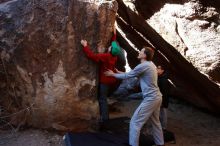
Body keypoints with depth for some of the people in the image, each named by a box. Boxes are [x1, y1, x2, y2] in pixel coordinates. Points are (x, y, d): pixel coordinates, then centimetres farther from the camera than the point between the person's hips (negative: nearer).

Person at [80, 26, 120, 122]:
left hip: (104, 80, -8)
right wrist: (114, 34, 24)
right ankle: (105, 115, 31)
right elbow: (114, 43, 15)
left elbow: (92, 56, -28)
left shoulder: (105, 56, -24)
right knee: (103, 97, 22)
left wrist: (85, 46, -22)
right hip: (109, 79, 8)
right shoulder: (114, 56, -1)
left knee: (102, 98, -2)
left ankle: (104, 117, 1)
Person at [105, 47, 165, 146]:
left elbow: (127, 76, -8)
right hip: (157, 97, 10)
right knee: (155, 122, 23)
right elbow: (132, 74, 20)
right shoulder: (150, 64, 12)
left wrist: (113, 74, 6)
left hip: (150, 99, -10)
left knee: (135, 122, -3)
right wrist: (120, 72, 20)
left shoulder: (143, 66, -18)